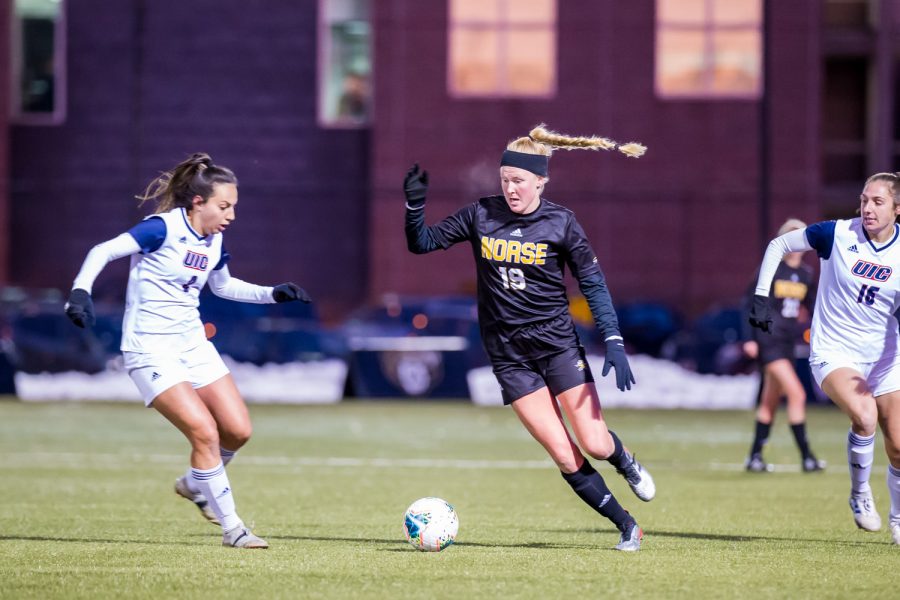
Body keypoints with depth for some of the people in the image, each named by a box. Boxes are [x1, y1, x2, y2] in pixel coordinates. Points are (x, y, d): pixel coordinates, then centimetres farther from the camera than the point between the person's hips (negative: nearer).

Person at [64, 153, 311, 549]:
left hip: (192, 343, 8)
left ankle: (195, 485, 30)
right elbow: (104, 251, -19)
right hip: (151, 350, -8)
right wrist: (81, 290, -34)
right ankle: (230, 528, -5)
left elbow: (223, 286, 24)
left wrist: (273, 294, 14)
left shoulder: (214, 240, 6)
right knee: (205, 432, -17)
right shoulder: (164, 228, -16)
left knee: (238, 430, 0)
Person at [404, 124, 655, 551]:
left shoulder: (560, 223, -5)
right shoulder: (480, 216, -1)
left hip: (557, 343, -1)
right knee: (566, 458, -6)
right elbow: (423, 243, 5)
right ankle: (626, 526, 9)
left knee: (595, 445, -8)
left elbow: (593, 282, -2)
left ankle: (626, 462, 30)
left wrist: (613, 341, -11)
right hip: (508, 354, 1)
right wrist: (415, 204, -15)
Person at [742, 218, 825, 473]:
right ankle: (806, 457, -12)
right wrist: (750, 338, -11)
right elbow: (751, 302, -7)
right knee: (797, 394, -15)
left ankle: (755, 456, 21)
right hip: (769, 340, -7)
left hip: (788, 342, 7)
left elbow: (810, 308, 18)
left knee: (771, 400, 12)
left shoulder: (806, 274, 9)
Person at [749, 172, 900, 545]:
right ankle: (859, 493, -6)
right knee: (864, 416, -31)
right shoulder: (837, 234, -12)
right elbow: (778, 245, 1)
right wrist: (761, 297, -4)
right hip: (833, 353, -3)